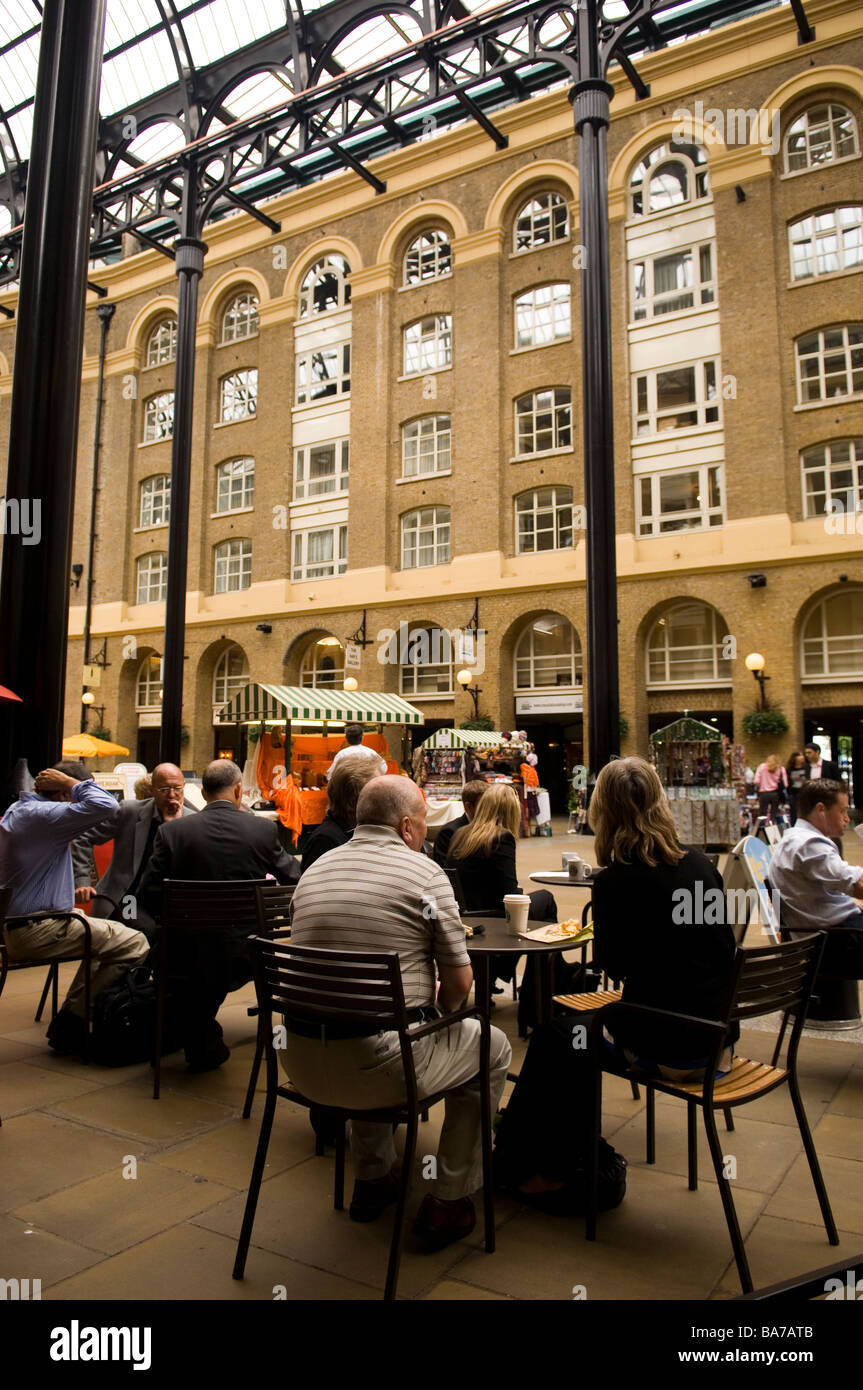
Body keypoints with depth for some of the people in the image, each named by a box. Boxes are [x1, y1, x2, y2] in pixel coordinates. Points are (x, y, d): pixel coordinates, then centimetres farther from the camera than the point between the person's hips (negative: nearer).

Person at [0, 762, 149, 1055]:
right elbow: (105, 806, -30)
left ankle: (71, 1016, 24)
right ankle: (71, 1024, -5)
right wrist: (70, 782, -17)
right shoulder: (41, 815, -19)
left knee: (104, 936, 30)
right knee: (134, 944, -14)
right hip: (38, 931, -11)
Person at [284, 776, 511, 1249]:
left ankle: (372, 1179, 45)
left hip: (302, 1064, 6)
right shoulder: (424, 872, -7)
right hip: (379, 1064, -6)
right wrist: (440, 1012, 17)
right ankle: (448, 1201, 23)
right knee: (492, 1046, 19)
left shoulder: (314, 870, 10)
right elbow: (459, 982, -7)